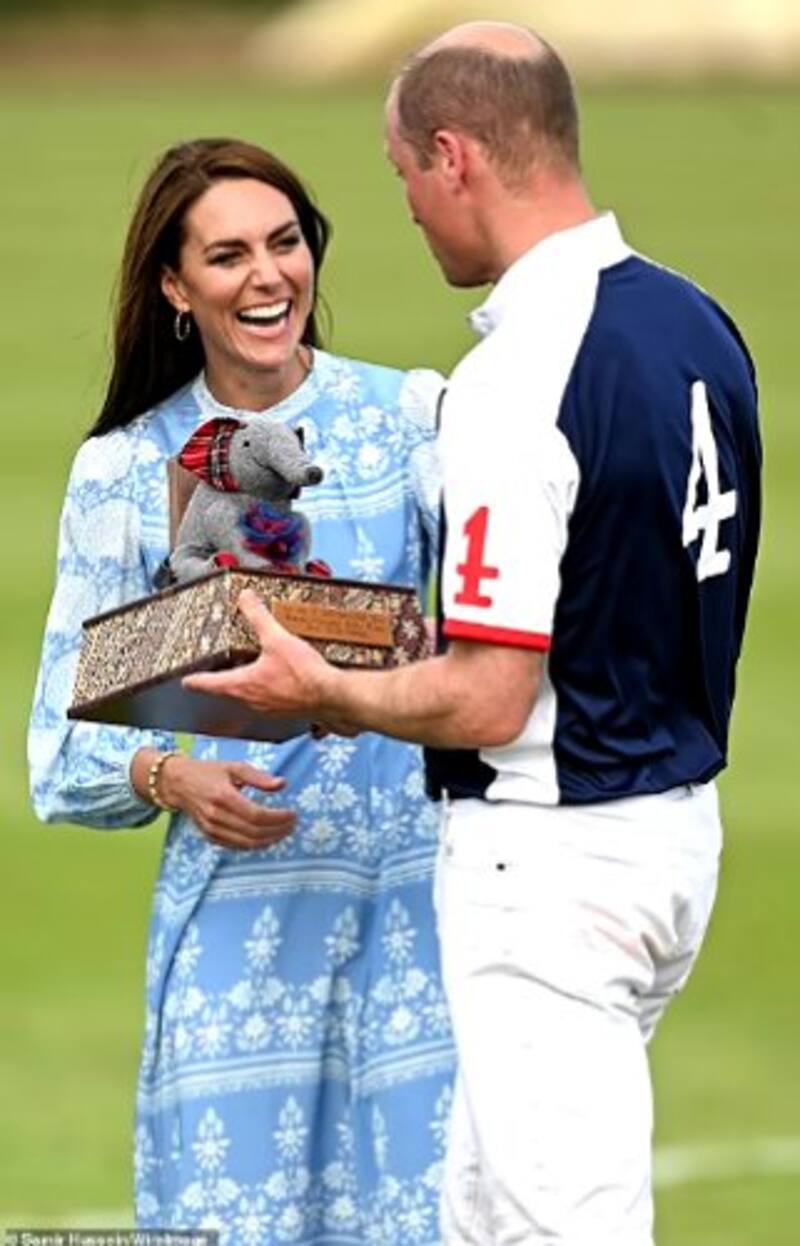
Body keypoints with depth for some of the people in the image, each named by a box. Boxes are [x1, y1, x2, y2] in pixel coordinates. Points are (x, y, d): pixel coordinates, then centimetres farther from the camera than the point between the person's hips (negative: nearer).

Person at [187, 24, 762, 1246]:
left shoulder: (518, 377, -21)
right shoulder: (700, 327, 6)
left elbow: (489, 702, -22)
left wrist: (320, 693, -6)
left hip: (552, 856, -9)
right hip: (679, 820, 9)